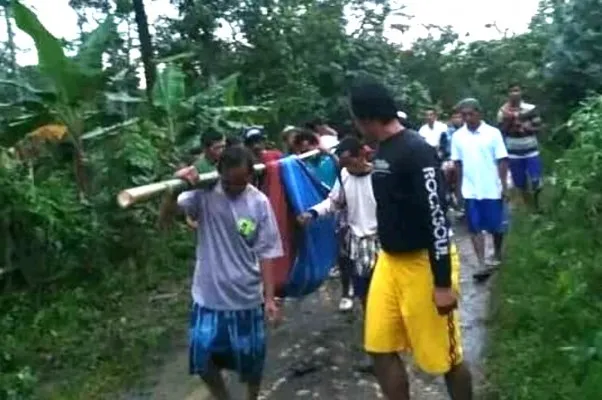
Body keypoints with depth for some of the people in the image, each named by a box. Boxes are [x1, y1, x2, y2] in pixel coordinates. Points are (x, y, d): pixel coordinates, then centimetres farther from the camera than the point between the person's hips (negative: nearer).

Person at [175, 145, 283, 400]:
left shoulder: (259, 203, -10)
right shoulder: (204, 194, -10)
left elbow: (266, 253, -6)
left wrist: (269, 297, -6)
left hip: (247, 297, 0)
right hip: (209, 296, 1)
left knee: (251, 359, 15)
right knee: (203, 360, 11)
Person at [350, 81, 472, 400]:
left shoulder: (416, 151, -19)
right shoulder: (382, 150, 8)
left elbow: (437, 216, -21)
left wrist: (443, 283, -21)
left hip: (423, 262, -8)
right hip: (390, 260, 8)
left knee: (444, 355, 6)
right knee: (380, 347, 11)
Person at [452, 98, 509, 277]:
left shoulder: (493, 133, -6)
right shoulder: (458, 136, 1)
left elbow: (502, 160, -4)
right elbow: (458, 163, 7)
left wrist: (504, 185, -7)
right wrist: (459, 187, 6)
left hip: (492, 189, -2)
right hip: (470, 190, 2)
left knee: (496, 225, 10)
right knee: (475, 228, 0)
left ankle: (497, 255, 34)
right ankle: (482, 264, 5)